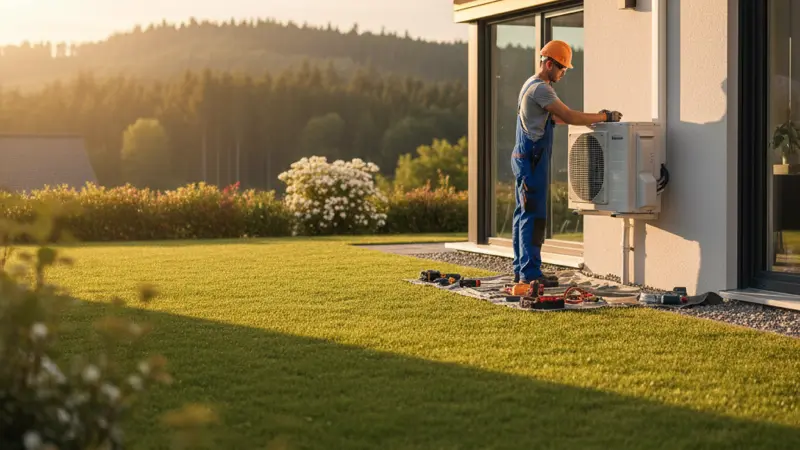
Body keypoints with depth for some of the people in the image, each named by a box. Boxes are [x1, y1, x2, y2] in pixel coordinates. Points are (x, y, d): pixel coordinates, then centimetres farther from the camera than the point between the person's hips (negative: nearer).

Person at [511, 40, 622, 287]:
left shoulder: (531, 85, 18)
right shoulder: (540, 88, -16)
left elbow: (554, 118, 22)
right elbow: (570, 117, -20)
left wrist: (592, 117, 14)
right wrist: (605, 117, -12)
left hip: (524, 158, 11)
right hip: (531, 159, -11)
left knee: (523, 214, 12)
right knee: (533, 216, -10)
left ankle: (521, 270, 17)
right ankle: (530, 273, -10)